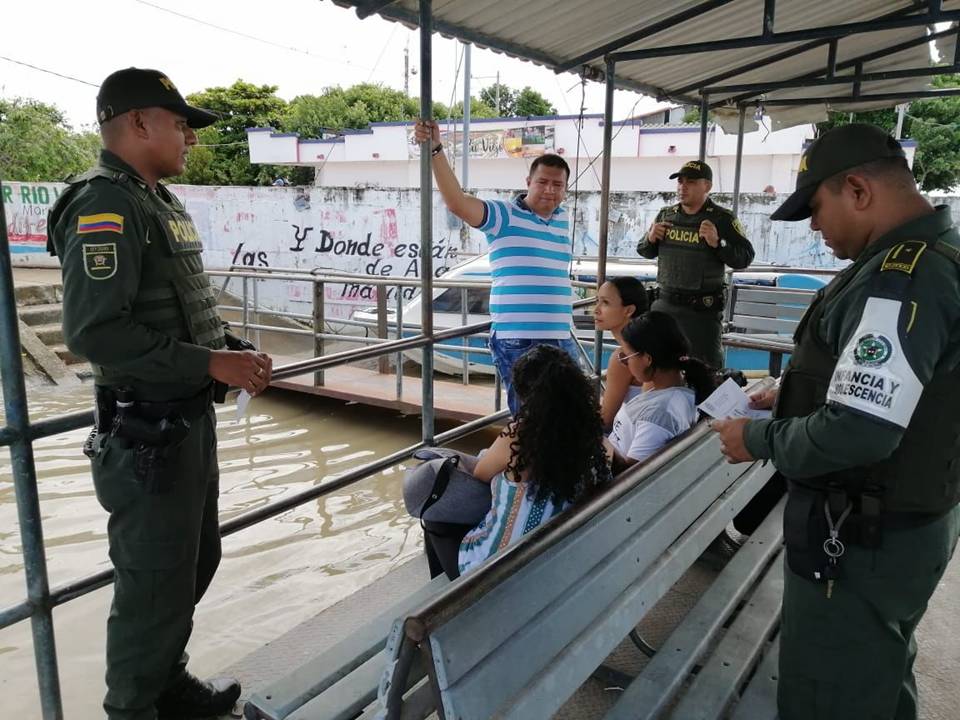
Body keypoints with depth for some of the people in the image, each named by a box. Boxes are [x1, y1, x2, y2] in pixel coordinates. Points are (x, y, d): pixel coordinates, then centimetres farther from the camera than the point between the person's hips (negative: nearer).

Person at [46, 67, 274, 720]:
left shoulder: (163, 204, 15)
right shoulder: (104, 207, -16)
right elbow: (95, 333, -26)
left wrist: (236, 350, 6)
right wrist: (210, 363, -23)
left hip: (191, 419, 10)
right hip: (146, 432, -10)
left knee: (195, 561, 22)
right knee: (156, 582, 4)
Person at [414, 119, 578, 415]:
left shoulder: (563, 219, 13)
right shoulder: (504, 216, -7)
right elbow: (457, 202, -23)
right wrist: (435, 150, -31)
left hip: (561, 339, 7)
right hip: (516, 341, -6)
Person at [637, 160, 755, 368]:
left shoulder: (722, 218, -7)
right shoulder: (666, 215, 7)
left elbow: (745, 257, -10)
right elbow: (645, 252, 16)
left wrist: (717, 242, -23)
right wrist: (650, 239, -5)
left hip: (702, 309, -5)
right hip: (664, 303, 5)